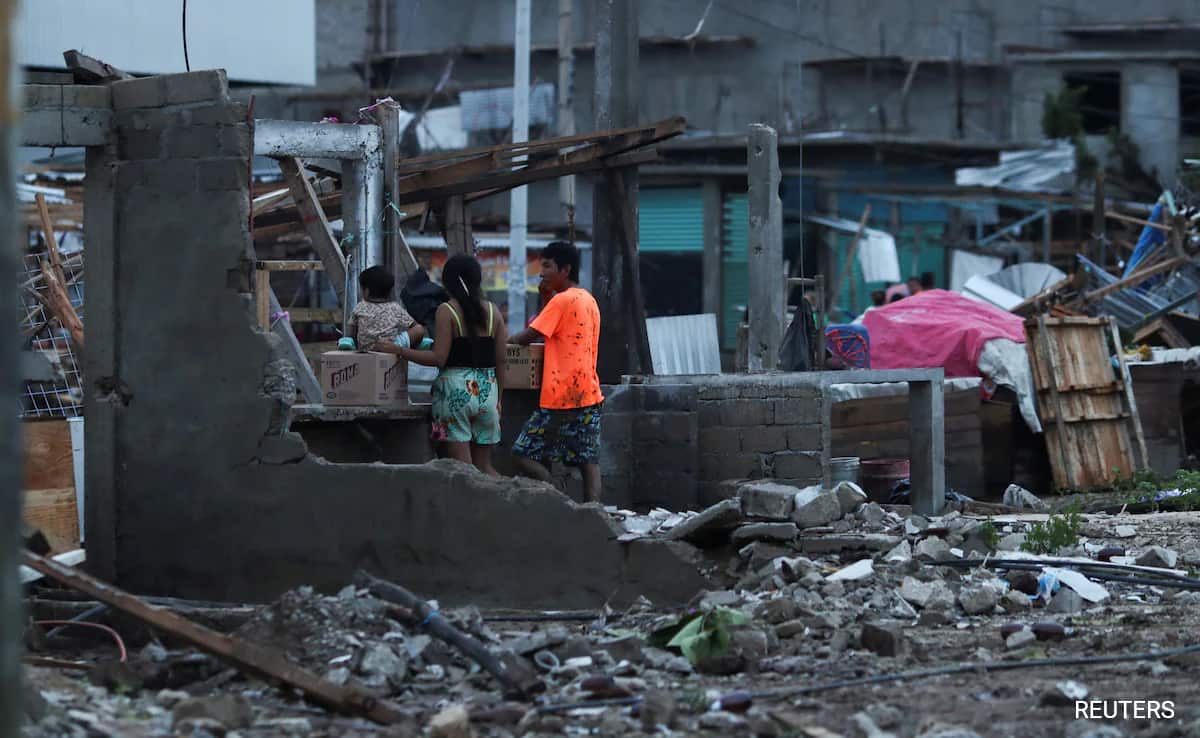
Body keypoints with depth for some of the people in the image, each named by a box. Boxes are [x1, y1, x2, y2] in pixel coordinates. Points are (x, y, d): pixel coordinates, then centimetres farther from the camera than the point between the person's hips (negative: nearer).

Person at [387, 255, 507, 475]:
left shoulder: (447, 311, -6)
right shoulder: (493, 312, 7)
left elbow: (439, 358, -12)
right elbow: (500, 360, 8)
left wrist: (399, 350, -5)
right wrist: (498, 397, 18)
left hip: (456, 388, -5)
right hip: (487, 390, 5)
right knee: (484, 465, 14)